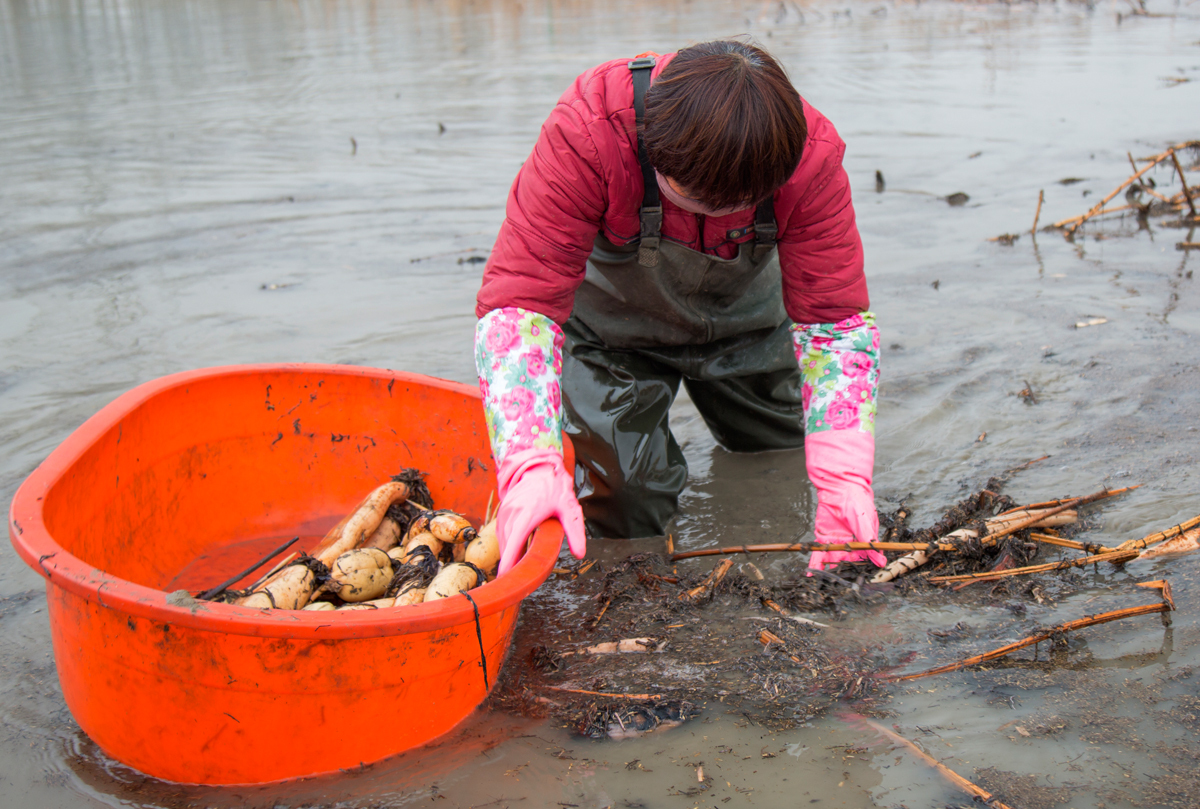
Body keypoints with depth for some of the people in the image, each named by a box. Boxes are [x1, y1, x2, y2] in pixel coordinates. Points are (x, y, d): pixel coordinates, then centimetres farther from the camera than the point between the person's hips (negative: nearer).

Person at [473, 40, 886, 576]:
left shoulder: (809, 154, -31)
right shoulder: (585, 132, -39)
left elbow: (835, 317, -26)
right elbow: (518, 301, -41)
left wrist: (844, 481, -37)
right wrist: (530, 467, -54)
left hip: (745, 318, 3)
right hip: (612, 323, -2)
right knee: (624, 517, -9)